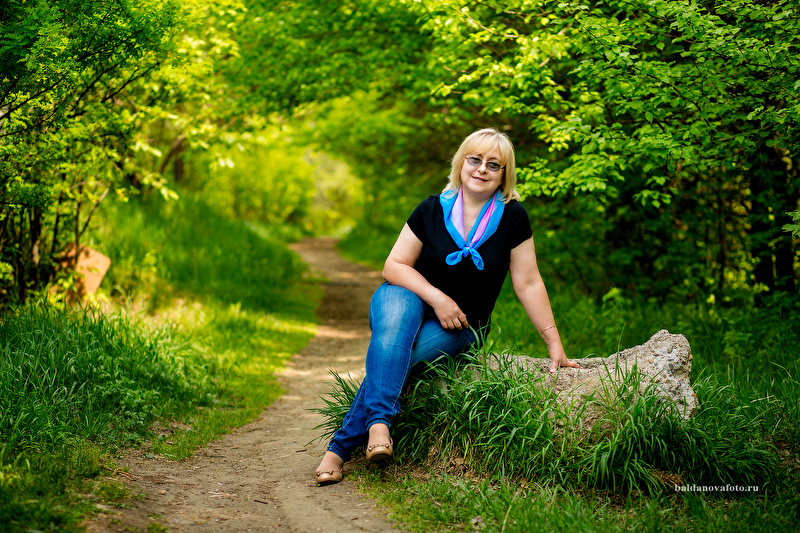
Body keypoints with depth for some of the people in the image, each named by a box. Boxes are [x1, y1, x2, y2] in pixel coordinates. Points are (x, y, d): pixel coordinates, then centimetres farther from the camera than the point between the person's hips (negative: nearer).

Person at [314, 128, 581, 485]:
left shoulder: (512, 218, -4)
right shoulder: (432, 210, -4)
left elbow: (528, 284, -4)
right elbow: (394, 267, -3)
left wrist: (555, 344, -7)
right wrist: (436, 298, -18)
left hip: (460, 326, 0)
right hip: (411, 300, 0)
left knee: (401, 357, -30)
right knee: (399, 313, -38)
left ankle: (341, 446, -29)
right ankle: (380, 419, -45)